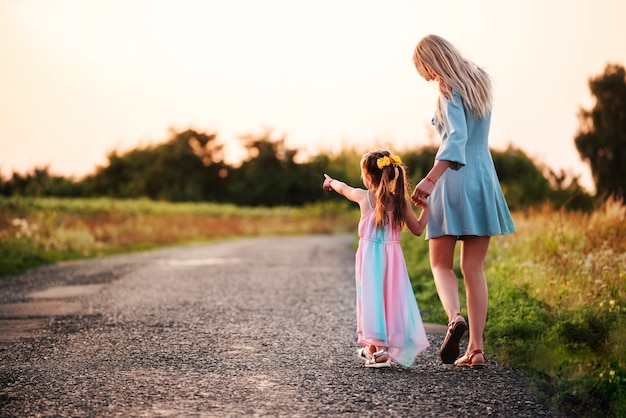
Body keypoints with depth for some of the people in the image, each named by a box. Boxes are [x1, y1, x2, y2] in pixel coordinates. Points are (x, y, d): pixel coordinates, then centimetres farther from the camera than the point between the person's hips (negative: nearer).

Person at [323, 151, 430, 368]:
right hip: (393, 257, 2)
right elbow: (418, 229, 4)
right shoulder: (401, 201, -1)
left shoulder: (363, 196, -3)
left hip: (370, 257, -2)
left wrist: (330, 181, 40)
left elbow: (343, 188, 20)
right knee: (391, 301, 11)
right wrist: (426, 207, 16)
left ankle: (377, 348, -10)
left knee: (372, 299, -1)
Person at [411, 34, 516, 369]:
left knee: (440, 264, 7)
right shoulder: (480, 82, 12)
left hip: (454, 179, -6)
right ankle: (476, 348, 3)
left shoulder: (449, 91, -9)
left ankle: (454, 316, -20)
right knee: (474, 268, 7)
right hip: (485, 178, 6)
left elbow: (456, 137, -24)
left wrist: (430, 178, -33)